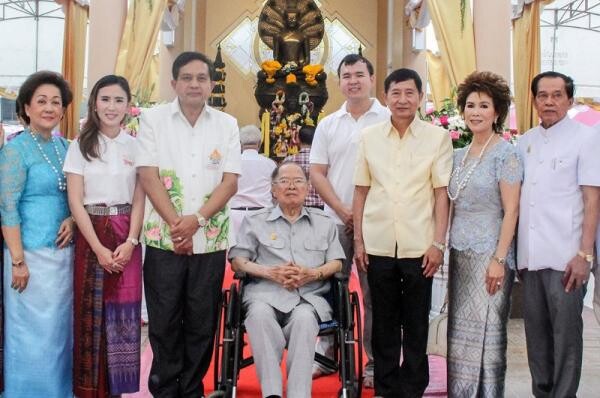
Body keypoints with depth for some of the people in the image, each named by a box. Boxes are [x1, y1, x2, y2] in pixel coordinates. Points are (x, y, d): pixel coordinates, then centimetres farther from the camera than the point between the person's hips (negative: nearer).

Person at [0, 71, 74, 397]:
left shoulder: (63, 145, 9)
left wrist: (72, 219, -4)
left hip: (64, 251, 6)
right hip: (32, 252, -6)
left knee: (61, 326, 14)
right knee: (33, 330, 2)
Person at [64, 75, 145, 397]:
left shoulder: (136, 146, 6)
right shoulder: (80, 146, 2)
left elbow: (139, 200, 5)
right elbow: (75, 201, -3)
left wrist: (130, 242, -9)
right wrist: (98, 247, -11)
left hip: (127, 237, 1)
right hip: (90, 236, -1)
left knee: (124, 311, 1)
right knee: (90, 311, 1)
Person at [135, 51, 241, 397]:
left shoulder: (227, 125, 7)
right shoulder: (153, 119, 3)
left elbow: (230, 182, 0)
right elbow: (148, 176, -3)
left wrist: (196, 220, -11)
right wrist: (175, 224, -11)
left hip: (211, 239, 1)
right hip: (164, 237, -1)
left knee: (203, 322, 6)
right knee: (164, 320, 4)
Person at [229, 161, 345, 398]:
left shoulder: (324, 223, 23)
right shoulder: (255, 222, 20)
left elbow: (336, 263, 14)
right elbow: (237, 261, 10)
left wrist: (312, 274, -7)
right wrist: (270, 272, -8)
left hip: (309, 296, 0)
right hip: (266, 293, 0)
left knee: (304, 318, -36)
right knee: (260, 314, -36)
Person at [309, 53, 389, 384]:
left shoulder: (389, 120, -1)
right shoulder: (328, 125, 9)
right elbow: (317, 173, 7)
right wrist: (342, 209, -5)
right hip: (336, 220, 3)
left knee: (375, 294, 3)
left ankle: (376, 363, 14)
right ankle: (326, 354, 21)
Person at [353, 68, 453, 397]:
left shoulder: (438, 137, 0)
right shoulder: (368, 137, 6)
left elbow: (442, 193, -1)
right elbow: (361, 191, 8)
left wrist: (438, 243, -6)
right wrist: (358, 240, 4)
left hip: (419, 246, -2)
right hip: (378, 245, 2)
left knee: (416, 324, 7)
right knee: (383, 322, 11)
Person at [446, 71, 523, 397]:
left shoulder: (506, 154, -7)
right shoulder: (459, 154, 12)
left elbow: (511, 211, -11)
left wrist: (499, 259, -17)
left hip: (489, 255, -6)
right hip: (460, 252, 6)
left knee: (484, 333, 0)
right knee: (460, 331, 10)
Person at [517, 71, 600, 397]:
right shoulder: (526, 141, 13)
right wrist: (514, 250, 10)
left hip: (565, 257, -5)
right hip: (530, 256, 5)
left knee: (566, 334, 1)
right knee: (536, 333, 11)